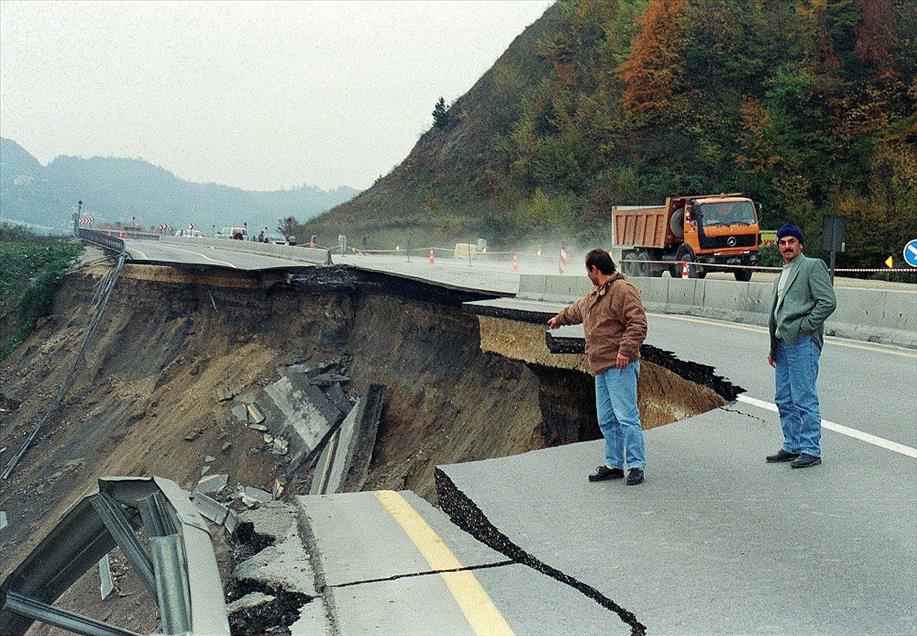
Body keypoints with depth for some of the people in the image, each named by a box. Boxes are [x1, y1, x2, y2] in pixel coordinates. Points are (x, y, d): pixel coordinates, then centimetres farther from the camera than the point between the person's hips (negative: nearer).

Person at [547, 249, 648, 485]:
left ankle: (636, 466, -4)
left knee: (626, 417, -9)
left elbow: (638, 324, -20)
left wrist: (626, 351, -24)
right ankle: (613, 464, 18)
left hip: (620, 367, -10)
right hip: (601, 368, 10)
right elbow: (576, 311, 42)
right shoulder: (595, 295, 21)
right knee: (606, 419, 11)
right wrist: (558, 319, 57)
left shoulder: (623, 290, -11)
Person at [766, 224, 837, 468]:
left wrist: (804, 326, -13)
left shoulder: (813, 266, -4)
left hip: (802, 342, -9)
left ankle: (811, 450, -2)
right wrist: (773, 347, 22)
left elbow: (828, 301, -14)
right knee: (784, 400, 12)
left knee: (804, 399, -7)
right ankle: (791, 447, 20)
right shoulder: (782, 275, 22)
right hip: (783, 342, 9)